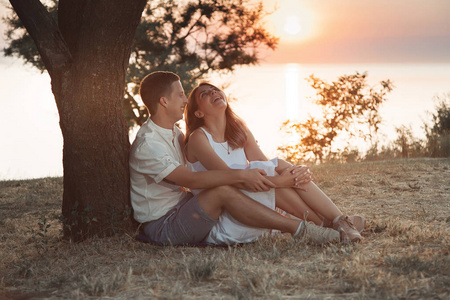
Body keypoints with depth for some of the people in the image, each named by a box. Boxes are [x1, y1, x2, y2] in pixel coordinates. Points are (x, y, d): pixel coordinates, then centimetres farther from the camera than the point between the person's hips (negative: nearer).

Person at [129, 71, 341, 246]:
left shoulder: (173, 133, 14)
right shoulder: (147, 144, -20)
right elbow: (191, 179, -29)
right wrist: (240, 175, -32)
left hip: (182, 211, 10)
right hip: (162, 226, -10)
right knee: (222, 191, -30)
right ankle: (300, 230, -26)